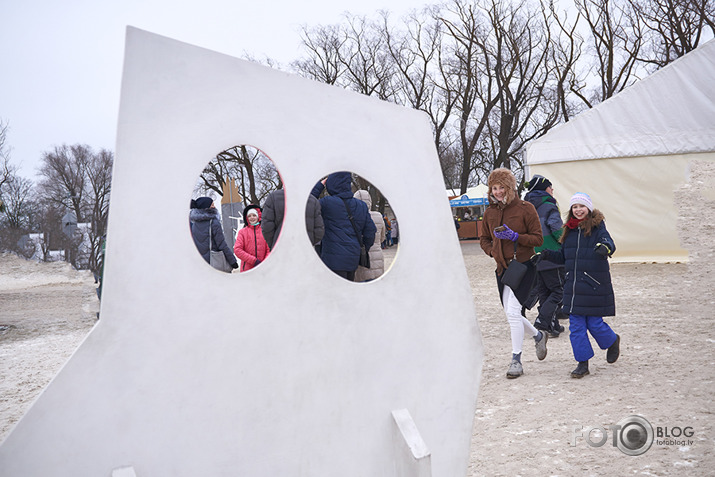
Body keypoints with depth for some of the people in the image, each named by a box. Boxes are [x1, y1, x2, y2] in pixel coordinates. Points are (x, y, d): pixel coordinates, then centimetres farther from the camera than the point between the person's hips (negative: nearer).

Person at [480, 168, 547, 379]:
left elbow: (538, 239, -5)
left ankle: (516, 360, -5)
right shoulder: (490, 212, 8)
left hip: (523, 265, -6)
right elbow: (484, 239, 19)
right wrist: (493, 252, 0)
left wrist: (515, 237, -19)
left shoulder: (525, 208, -6)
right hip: (502, 267, 6)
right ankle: (538, 335, 39)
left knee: (513, 311, -16)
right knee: (511, 313, 10)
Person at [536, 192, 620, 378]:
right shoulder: (570, 230, 11)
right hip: (573, 286, 5)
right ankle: (583, 363, 15)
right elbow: (563, 257, 19)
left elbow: (608, 242, -24)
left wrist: (605, 247, -46)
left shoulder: (597, 227, -5)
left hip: (595, 286, -5)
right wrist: (546, 255, 4)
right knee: (576, 325, 4)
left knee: (594, 323, 1)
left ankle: (612, 341, 35)